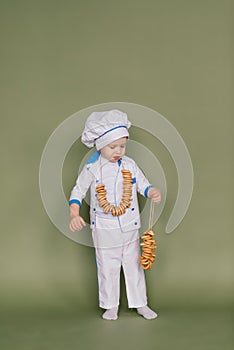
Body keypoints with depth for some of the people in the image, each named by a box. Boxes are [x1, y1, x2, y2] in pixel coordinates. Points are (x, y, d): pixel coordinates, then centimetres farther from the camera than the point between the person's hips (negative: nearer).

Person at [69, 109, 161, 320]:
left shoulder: (130, 165, -2)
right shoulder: (92, 169, -10)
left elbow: (143, 185, 4)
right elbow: (78, 192, -6)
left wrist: (152, 193, -18)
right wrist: (74, 215, -20)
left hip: (130, 227, 3)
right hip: (104, 230, -2)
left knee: (134, 266, 14)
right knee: (108, 268, 10)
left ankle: (140, 304, 29)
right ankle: (111, 306, 27)